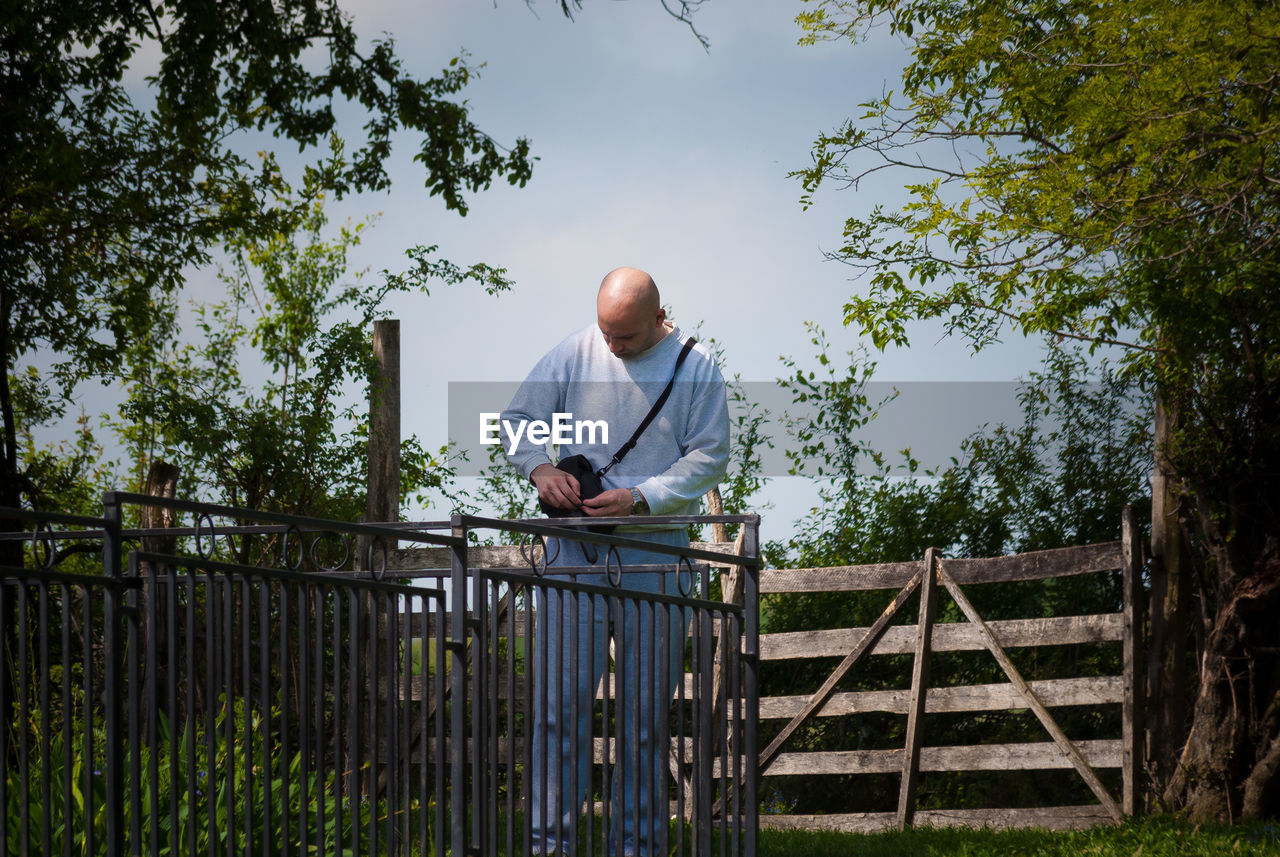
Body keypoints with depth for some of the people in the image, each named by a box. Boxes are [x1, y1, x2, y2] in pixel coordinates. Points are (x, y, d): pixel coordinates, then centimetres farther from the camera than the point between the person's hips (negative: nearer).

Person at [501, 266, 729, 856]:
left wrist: (641, 499, -14)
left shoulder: (697, 368, 1)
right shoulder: (574, 353, 4)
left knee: (646, 707, 3)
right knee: (560, 695, -5)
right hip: (574, 552, 0)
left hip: (655, 553, 0)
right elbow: (517, 419, 10)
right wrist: (539, 469, -11)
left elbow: (708, 458, -2)